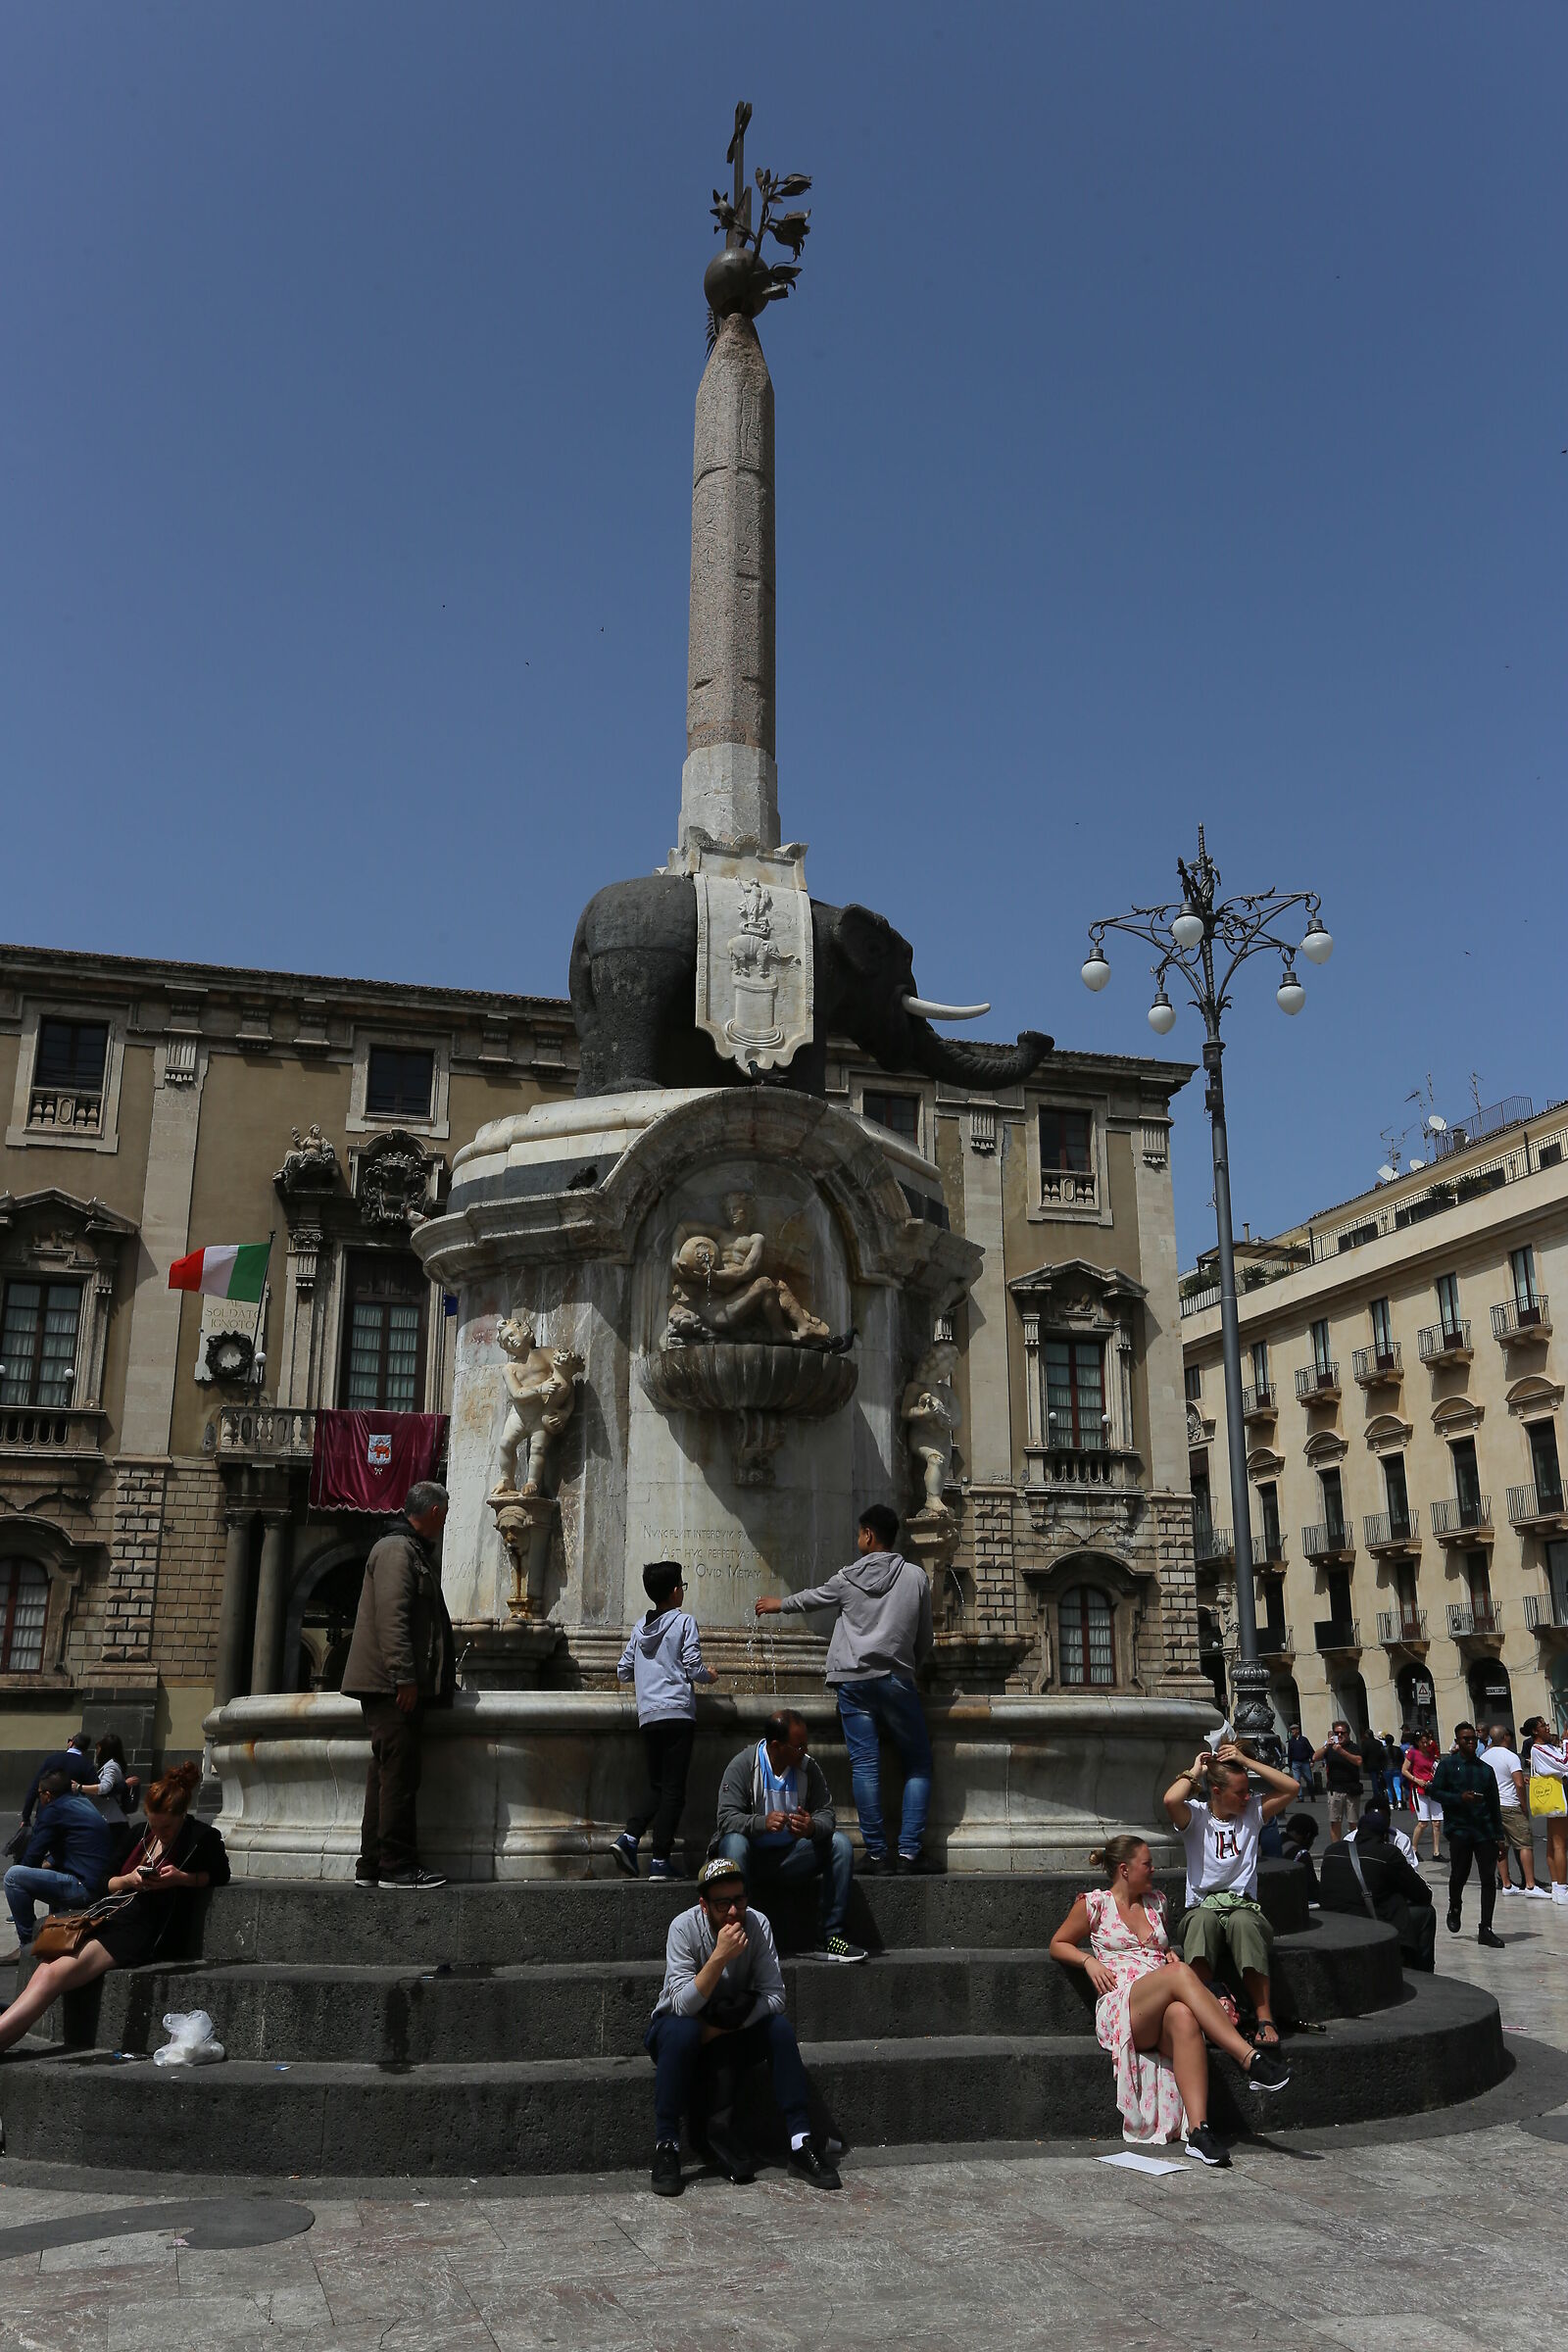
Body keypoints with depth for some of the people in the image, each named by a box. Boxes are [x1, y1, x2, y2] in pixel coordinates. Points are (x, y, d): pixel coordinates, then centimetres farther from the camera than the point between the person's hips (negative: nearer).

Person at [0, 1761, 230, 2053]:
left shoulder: (203, 1837, -1)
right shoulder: (141, 1834, 18)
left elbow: (221, 1875, 4)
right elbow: (107, 1884, 20)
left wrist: (182, 1878, -10)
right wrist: (129, 1879, -3)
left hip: (148, 1932, -8)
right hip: (114, 1919, 8)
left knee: (54, 1975, -21)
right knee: (45, 1970, -15)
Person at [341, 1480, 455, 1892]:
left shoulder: (414, 1551, 23)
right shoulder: (397, 1550, -10)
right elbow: (391, 1617, -20)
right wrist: (404, 1676, -24)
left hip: (397, 1687, 11)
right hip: (394, 1685, -11)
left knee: (388, 1774, 11)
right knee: (400, 1773, -9)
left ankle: (372, 1866, 15)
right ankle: (397, 1867, -6)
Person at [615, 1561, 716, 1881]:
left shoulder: (640, 1627, 14)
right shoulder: (684, 1621, -2)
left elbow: (624, 1671, 17)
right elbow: (694, 1667, -8)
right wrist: (710, 1676, 12)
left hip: (648, 1716, 5)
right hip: (678, 1713, -5)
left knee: (657, 1788, 15)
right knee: (673, 1789, -2)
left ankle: (629, 1837, -5)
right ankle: (660, 1860, -6)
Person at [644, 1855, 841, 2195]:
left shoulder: (757, 1924, -15)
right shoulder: (684, 1927, -23)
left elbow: (774, 1996, -18)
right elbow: (684, 2006, -31)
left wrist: (721, 2029, -25)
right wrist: (720, 1955, -41)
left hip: (735, 2030, 3)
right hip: (677, 2026, -3)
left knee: (780, 2028, -24)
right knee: (683, 2031, -36)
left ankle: (801, 2143, -21)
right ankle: (666, 2146, -27)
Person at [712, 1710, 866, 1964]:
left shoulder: (809, 1767, 0)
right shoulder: (743, 1765, -12)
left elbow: (826, 1814, -4)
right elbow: (727, 1817, -21)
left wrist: (812, 1827, -29)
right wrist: (762, 1822, -40)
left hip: (791, 1855, 3)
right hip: (753, 1855, -3)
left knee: (840, 1843, -17)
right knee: (734, 1841, -36)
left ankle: (831, 1936, -17)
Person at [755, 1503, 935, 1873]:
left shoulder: (848, 1578, 3)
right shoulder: (916, 1576, 3)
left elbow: (813, 1597, 23)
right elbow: (924, 1639, 10)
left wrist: (779, 1604, 43)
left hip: (852, 1681, 1)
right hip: (896, 1679, -1)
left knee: (865, 1765, 0)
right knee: (917, 1763, 7)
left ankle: (876, 1852, -3)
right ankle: (910, 1851, -2)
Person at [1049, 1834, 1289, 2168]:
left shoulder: (1154, 1903, 25)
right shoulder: (1095, 1903, 10)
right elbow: (1058, 1944, 17)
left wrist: (1170, 1953, 15)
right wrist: (1089, 1961, -2)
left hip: (1161, 2009, 4)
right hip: (1120, 2007, -4)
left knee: (1183, 2017, -39)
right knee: (1180, 1974, -35)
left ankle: (1197, 2129, -51)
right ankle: (1250, 2059, -44)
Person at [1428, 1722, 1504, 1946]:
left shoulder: (1486, 1769, 13)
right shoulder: (1447, 1765, 3)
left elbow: (1494, 1804, 15)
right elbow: (1435, 1792, -2)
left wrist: (1499, 1835, 10)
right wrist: (1460, 1798, -17)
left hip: (1484, 1830, 3)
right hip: (1459, 1829, -3)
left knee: (1489, 1878, -1)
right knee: (1459, 1874, -2)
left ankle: (1485, 1929, 6)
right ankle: (1454, 1909, 30)